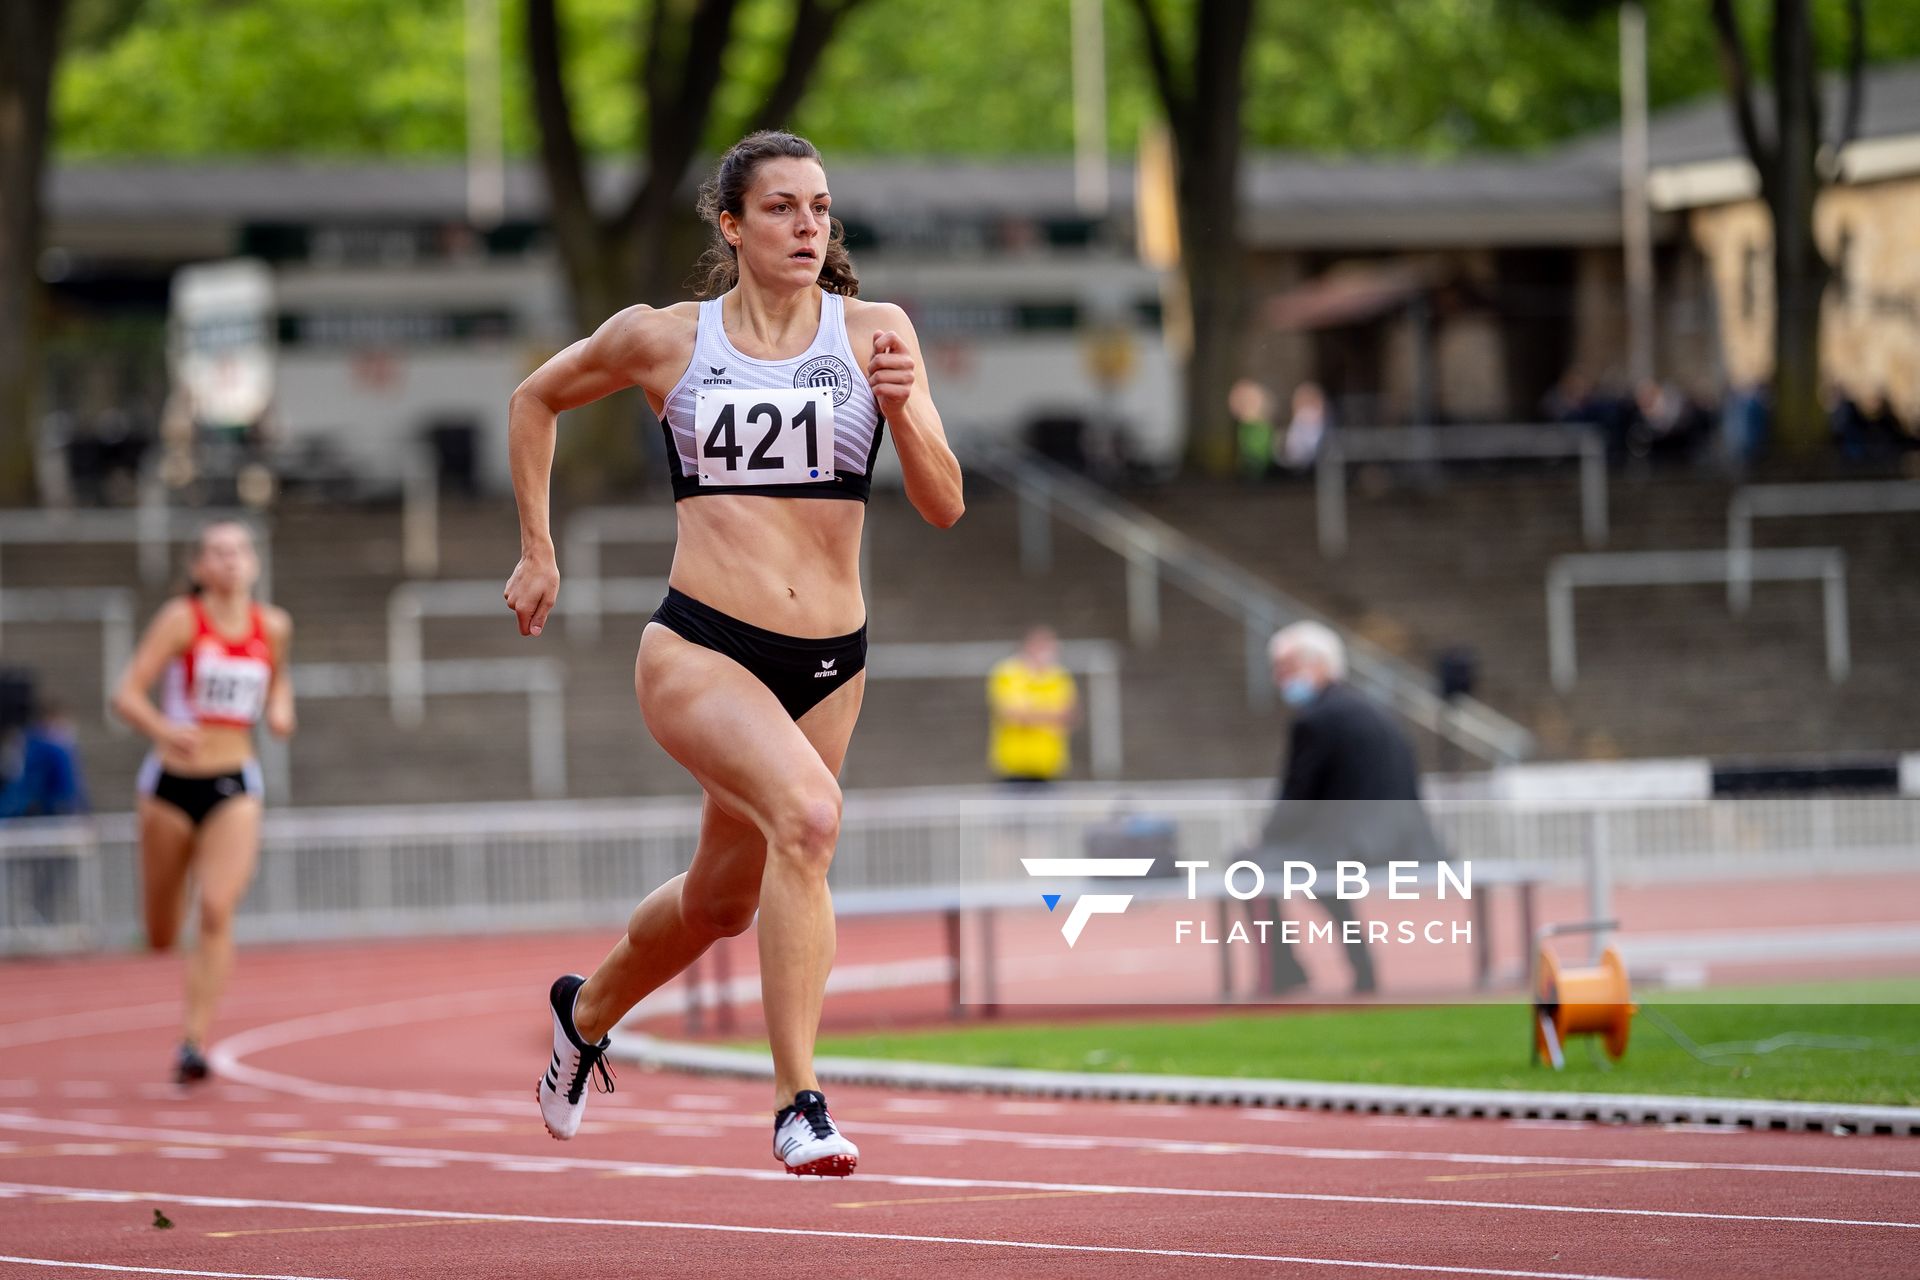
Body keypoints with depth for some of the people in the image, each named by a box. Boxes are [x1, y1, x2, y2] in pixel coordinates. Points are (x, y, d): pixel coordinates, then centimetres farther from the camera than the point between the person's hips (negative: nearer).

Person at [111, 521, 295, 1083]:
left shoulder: (273, 626, 4)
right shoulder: (181, 619, -8)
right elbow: (127, 694, -13)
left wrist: (281, 708, 4)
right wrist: (163, 729, -33)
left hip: (234, 788, 1)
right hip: (172, 782, -1)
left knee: (218, 911, -21)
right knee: (161, 938, 10)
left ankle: (193, 1041, -19)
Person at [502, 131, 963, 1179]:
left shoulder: (875, 332, 2)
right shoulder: (661, 339, 0)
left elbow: (944, 508, -2)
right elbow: (537, 400, 19)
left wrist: (900, 408, -20)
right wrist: (537, 553, 17)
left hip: (831, 663, 4)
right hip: (700, 649, -4)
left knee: (722, 900, 17)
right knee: (809, 813, -30)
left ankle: (587, 1011, 49)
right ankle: (798, 1103, -26)